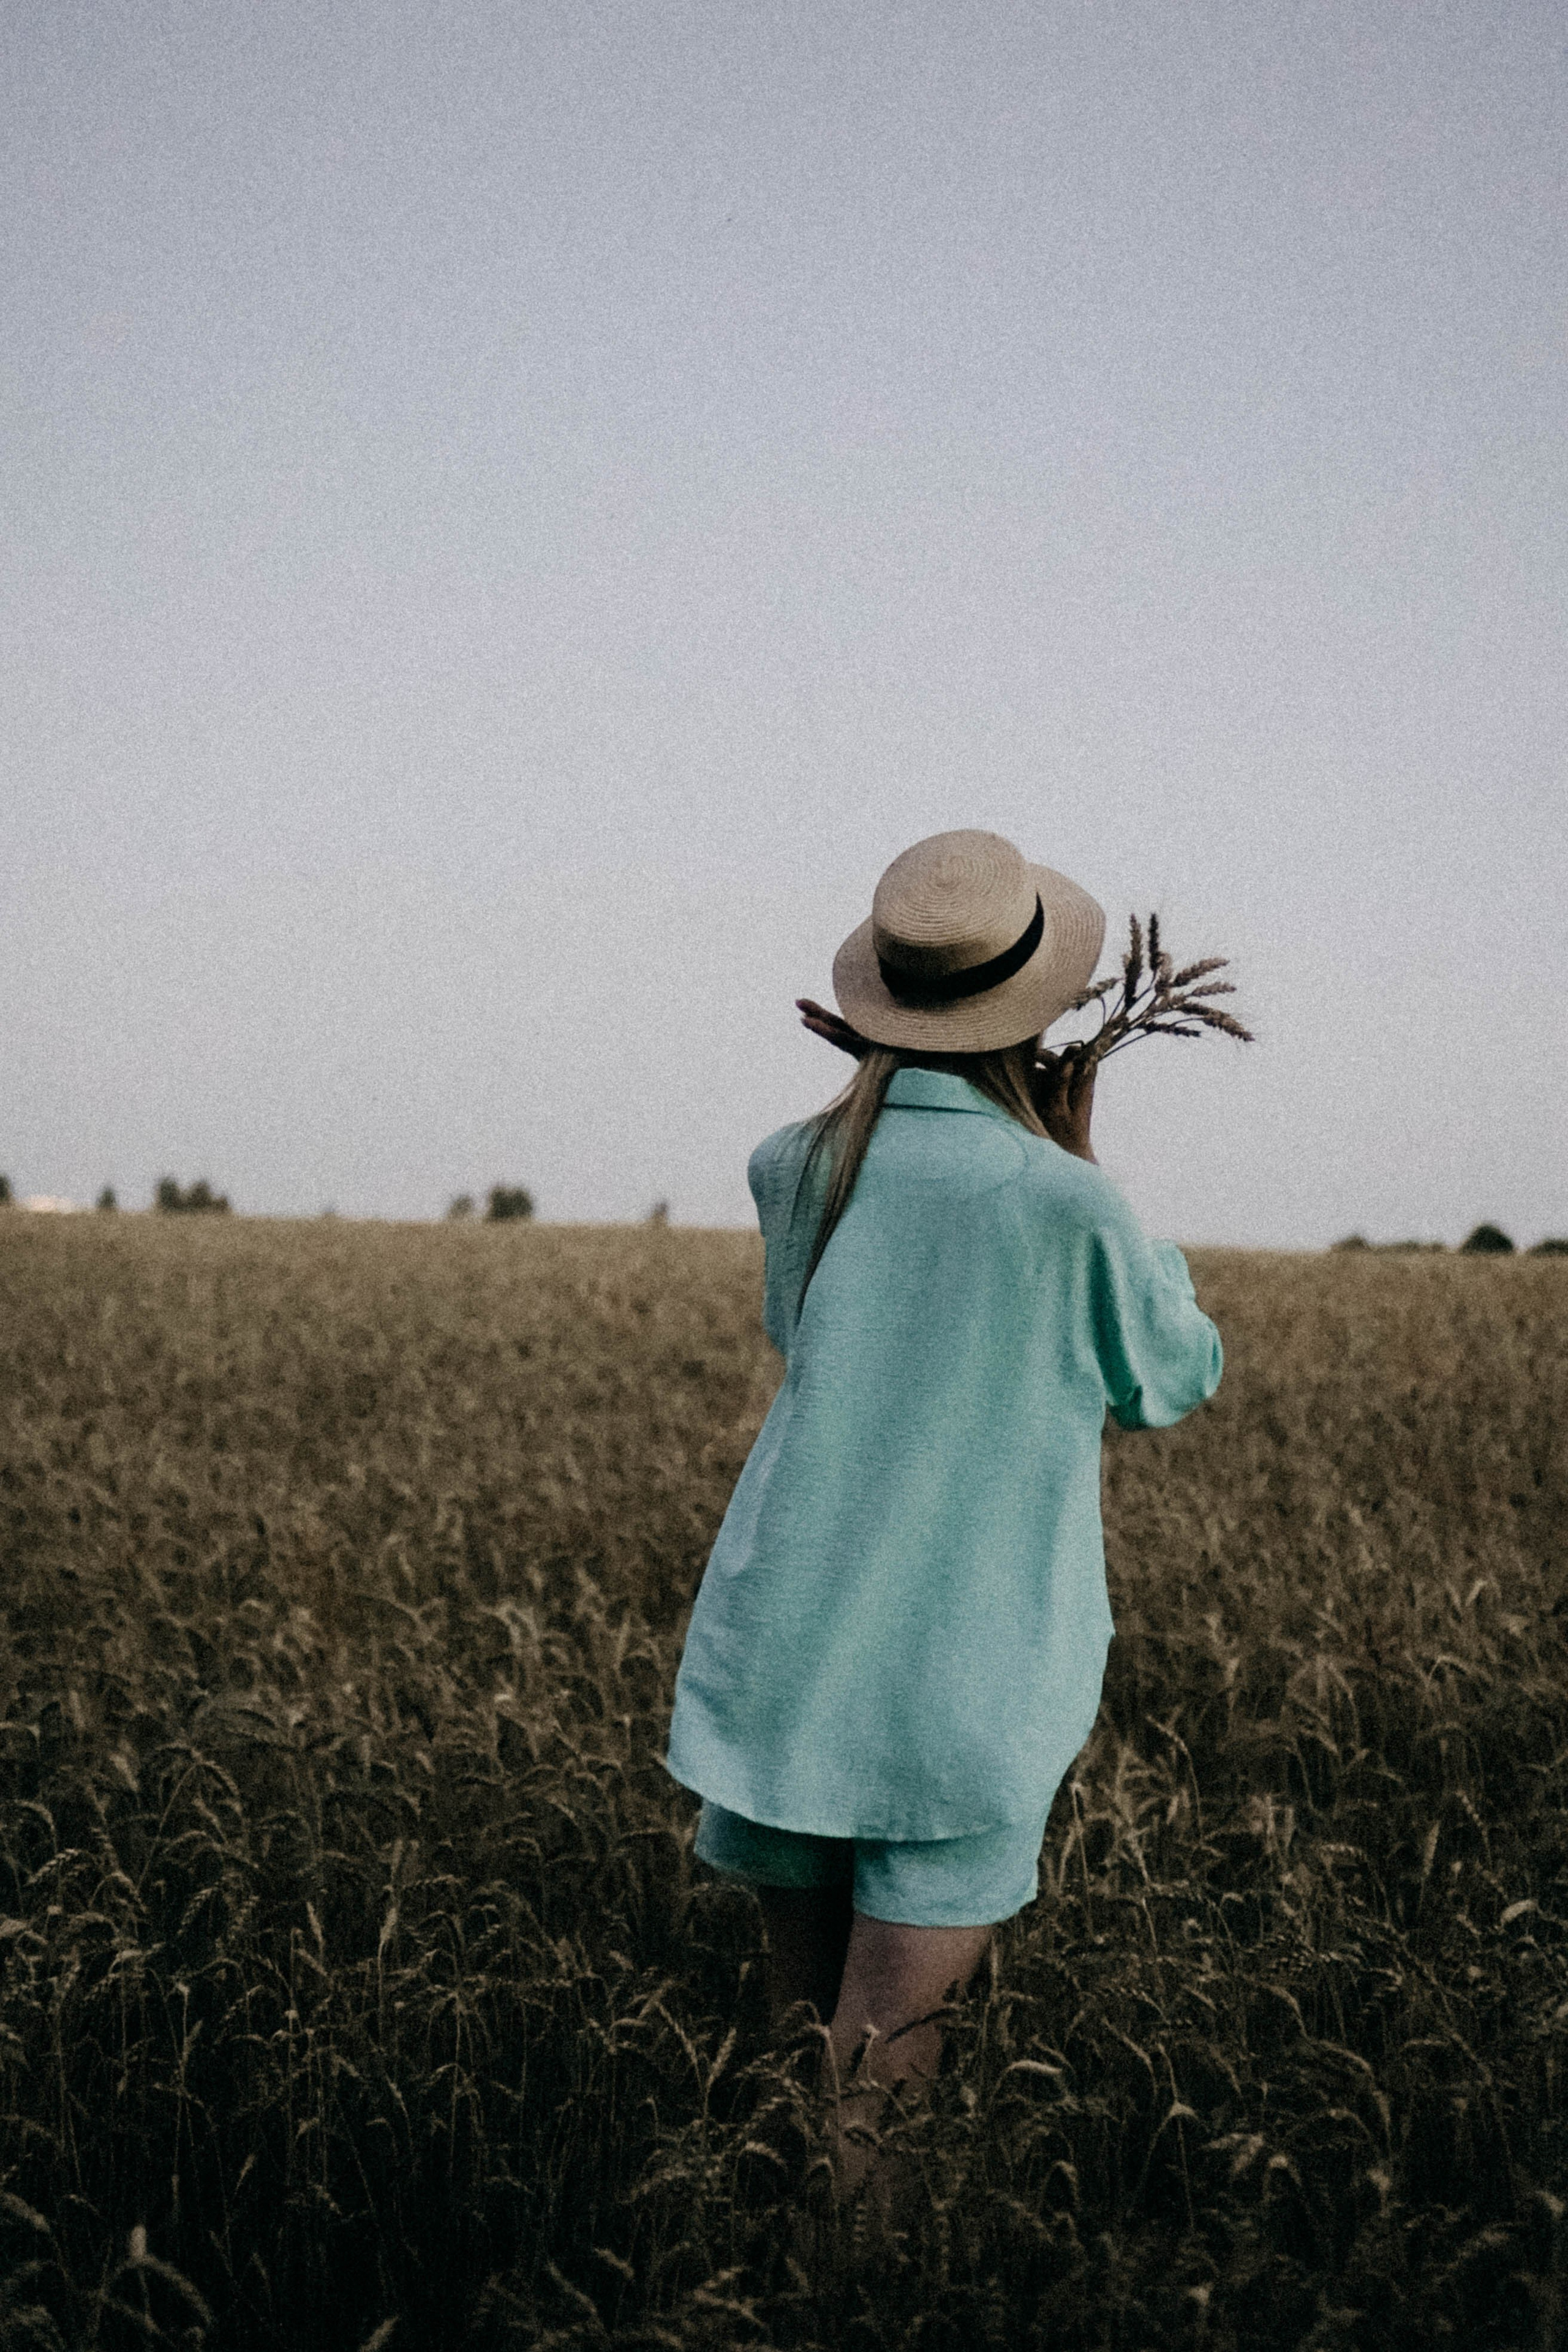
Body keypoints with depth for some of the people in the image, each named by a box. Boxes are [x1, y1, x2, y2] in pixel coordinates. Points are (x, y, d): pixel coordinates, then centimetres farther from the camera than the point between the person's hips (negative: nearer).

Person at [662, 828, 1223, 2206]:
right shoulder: (1061, 1206, -17)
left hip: (782, 1662, 5)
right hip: (959, 1703, -5)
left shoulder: (794, 1170, -2)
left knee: (800, 2024, 20)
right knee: (879, 2082, 5)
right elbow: (1179, 1381, 2)